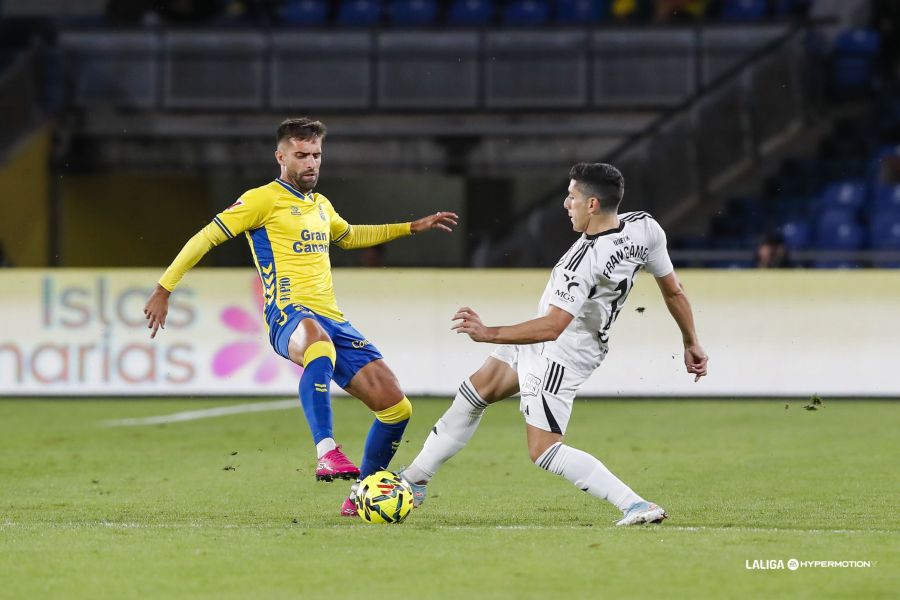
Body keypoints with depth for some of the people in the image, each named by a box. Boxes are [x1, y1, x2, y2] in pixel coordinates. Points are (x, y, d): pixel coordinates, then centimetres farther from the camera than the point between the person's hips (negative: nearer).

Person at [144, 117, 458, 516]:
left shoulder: (320, 205, 23)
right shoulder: (264, 200, 0)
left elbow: (349, 236, 45)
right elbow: (206, 238, 0)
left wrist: (413, 228, 44)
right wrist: (164, 289, -6)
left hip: (333, 319, 8)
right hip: (289, 316, -8)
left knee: (396, 408, -1)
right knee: (317, 340, -46)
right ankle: (327, 453, -56)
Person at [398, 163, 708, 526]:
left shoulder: (583, 261, -34)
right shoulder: (644, 228, -10)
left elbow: (552, 327, -36)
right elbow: (674, 291, 1)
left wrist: (489, 334, -33)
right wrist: (691, 343, 14)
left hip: (558, 355, -10)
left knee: (544, 451, -8)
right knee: (471, 396, 18)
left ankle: (635, 505, -15)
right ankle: (414, 481, 30)